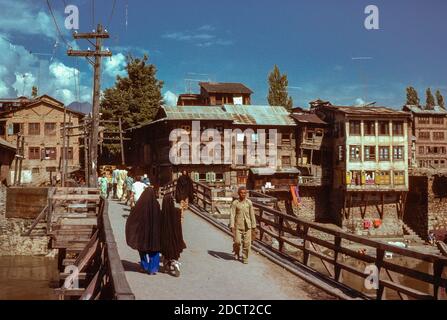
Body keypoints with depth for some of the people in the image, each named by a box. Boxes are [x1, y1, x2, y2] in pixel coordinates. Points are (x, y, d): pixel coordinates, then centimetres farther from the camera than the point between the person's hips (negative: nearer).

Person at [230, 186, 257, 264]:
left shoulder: (249, 203, 3)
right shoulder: (235, 203, -4)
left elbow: (252, 215, 8)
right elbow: (232, 215, -5)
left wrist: (254, 226, 8)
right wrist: (232, 226, -13)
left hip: (247, 226, 2)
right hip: (238, 225, -2)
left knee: (247, 243, -1)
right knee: (237, 241, -5)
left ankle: (245, 258, 14)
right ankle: (237, 253, 26)